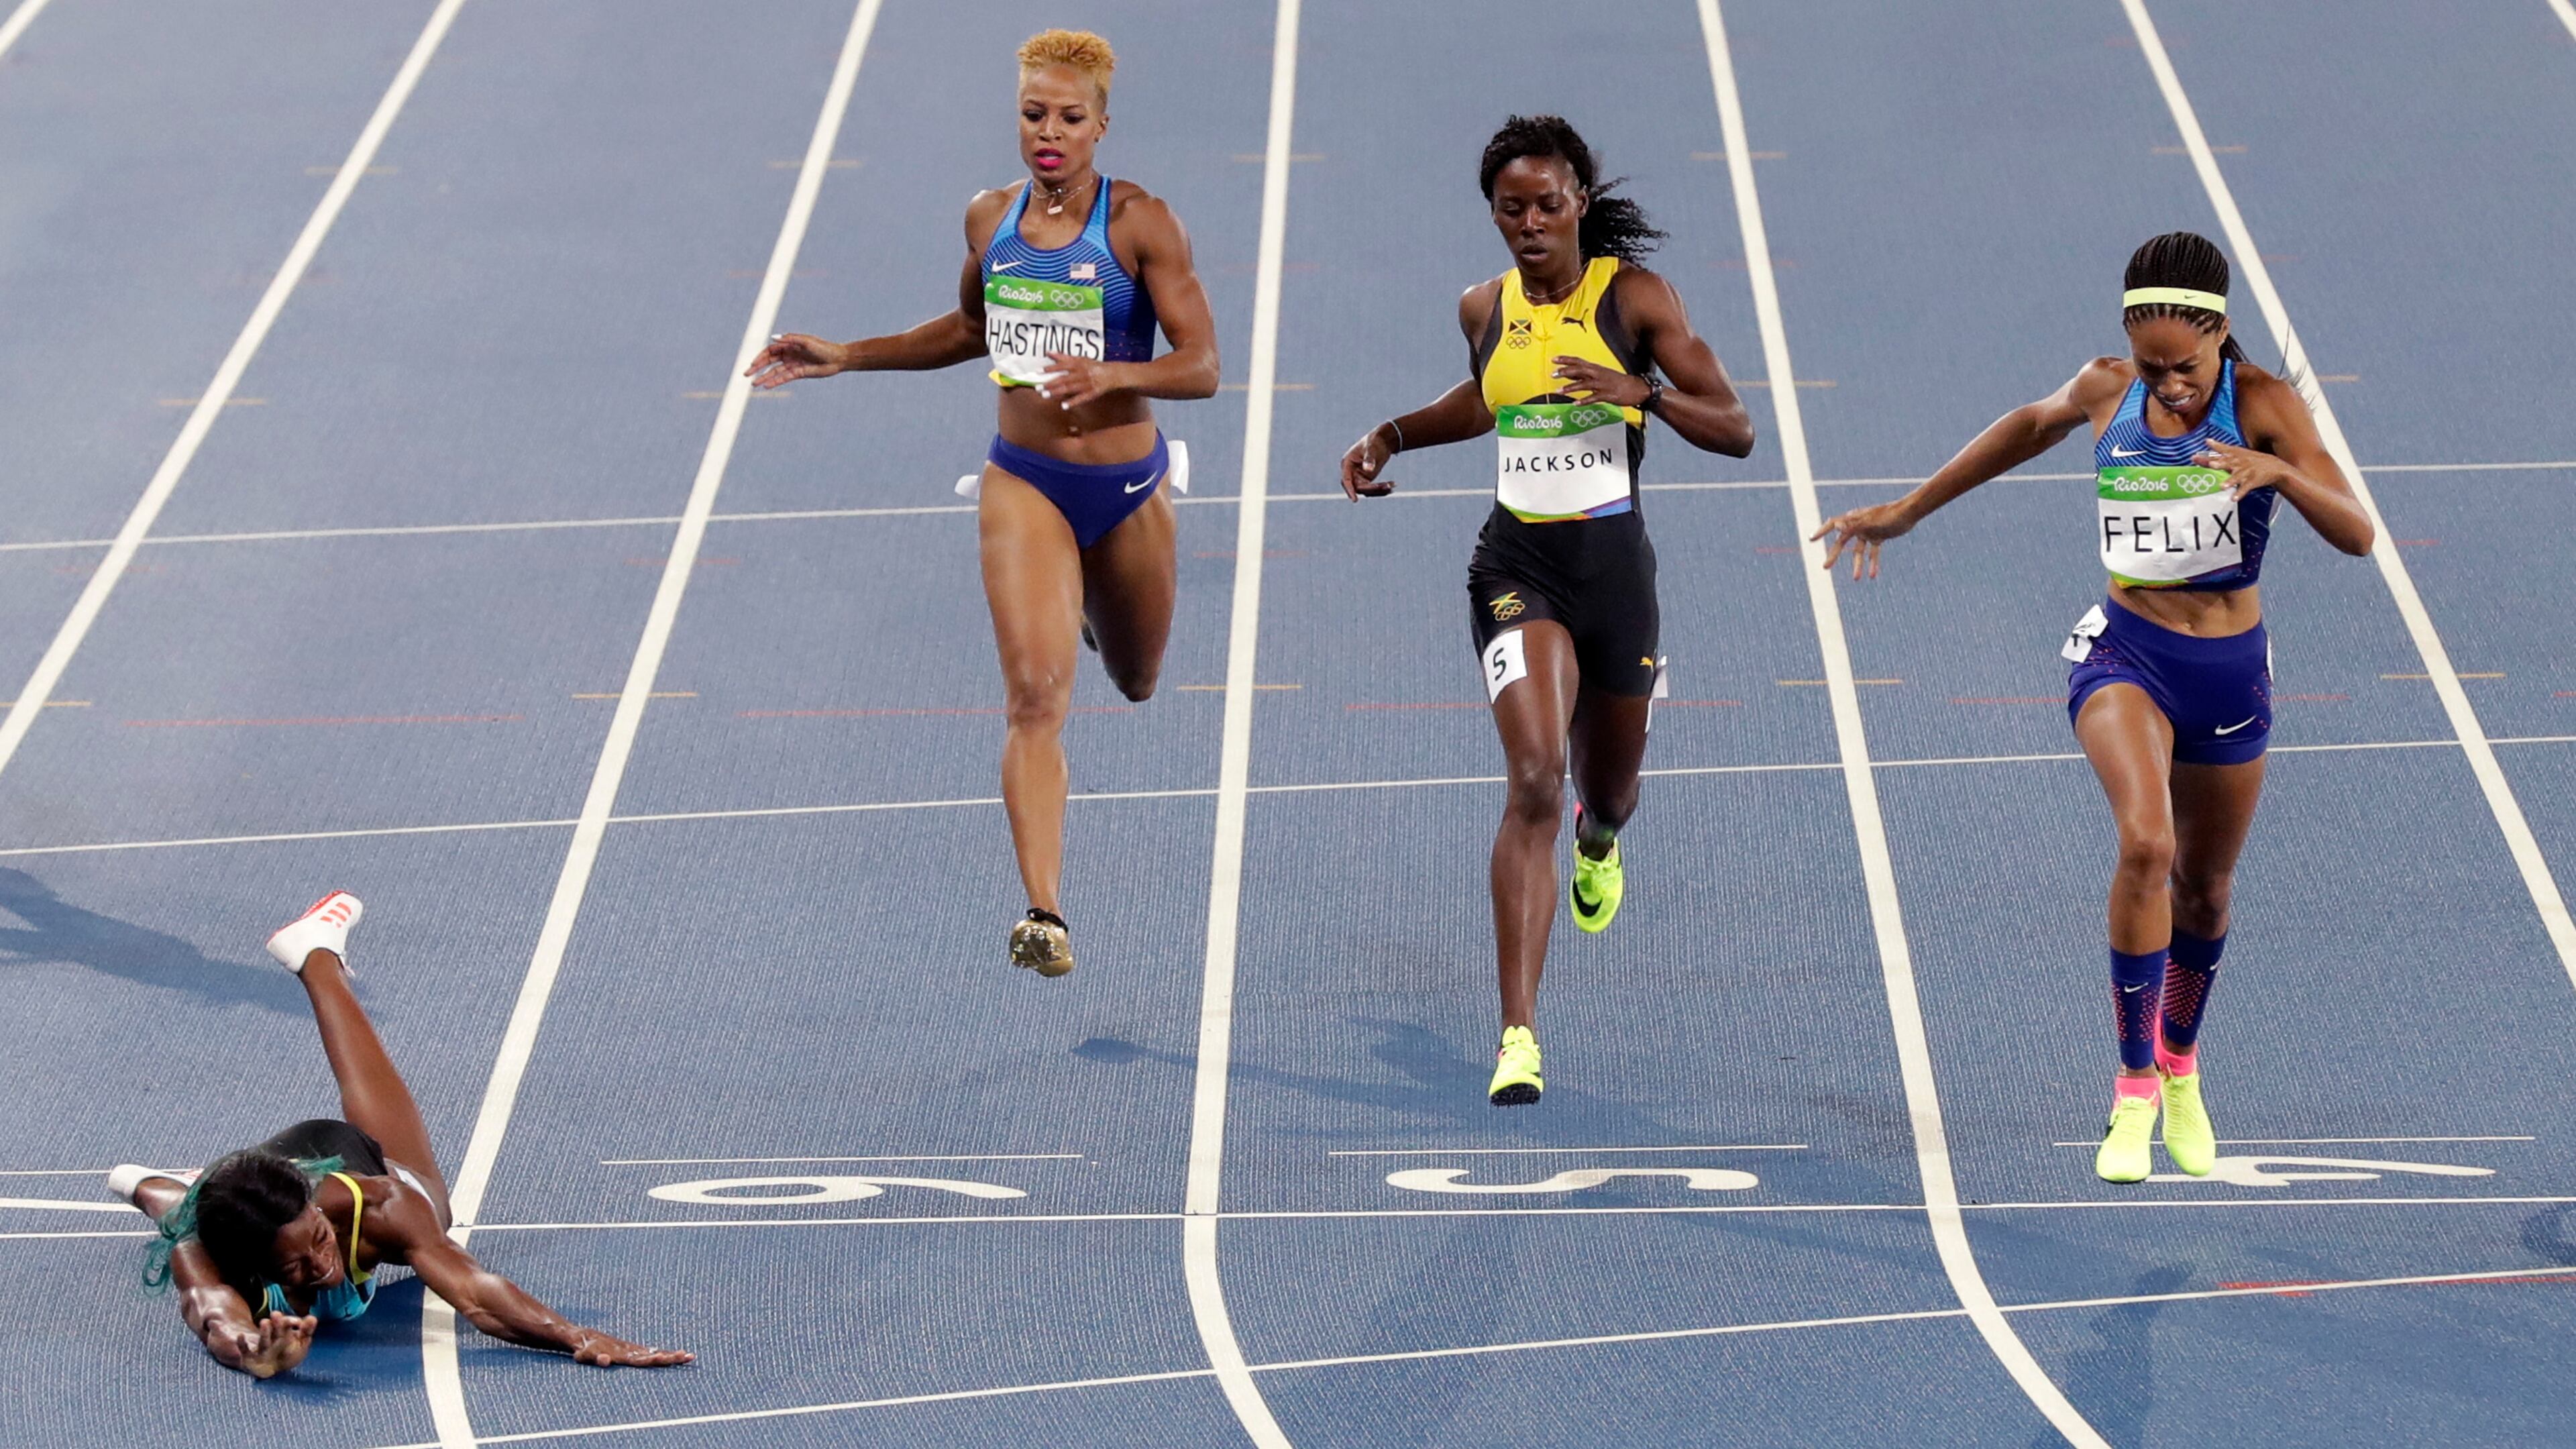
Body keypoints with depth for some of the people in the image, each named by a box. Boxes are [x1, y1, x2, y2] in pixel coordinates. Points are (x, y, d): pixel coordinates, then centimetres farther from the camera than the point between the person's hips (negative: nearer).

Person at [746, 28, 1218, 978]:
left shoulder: (1139, 223, -12)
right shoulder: (991, 220, 0)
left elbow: (1201, 367, -14)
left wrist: (1110, 375, -32)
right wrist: (844, 358, 14)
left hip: (1125, 487, -1)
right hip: (1024, 482, 1)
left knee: (1135, 681, 22)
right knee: (1038, 694, -16)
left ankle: (1095, 605, 60)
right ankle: (1043, 913, -22)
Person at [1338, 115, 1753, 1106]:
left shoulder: (1634, 296, -6)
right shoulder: (1485, 309, 4)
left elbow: (1735, 430, -10)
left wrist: (1643, 390, -26)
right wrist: (1393, 436, 15)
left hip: (1615, 565, 0)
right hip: (1518, 567, 0)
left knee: (1607, 793, 19)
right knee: (1535, 779, -21)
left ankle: (1597, 840, 62)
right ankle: (1519, 1036, -25)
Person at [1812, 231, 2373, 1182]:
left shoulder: (2262, 403, -13)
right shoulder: (2108, 390, -5)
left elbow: (2356, 535, -20)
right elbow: (2036, 425, 18)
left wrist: (2280, 471, -39)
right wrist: (1906, 511, 25)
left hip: (2230, 670, 1)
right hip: (2124, 651, -1)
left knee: (2205, 884, 17)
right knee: (2145, 844, -27)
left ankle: (2180, 1069, 46)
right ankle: (2134, 1094, -20)